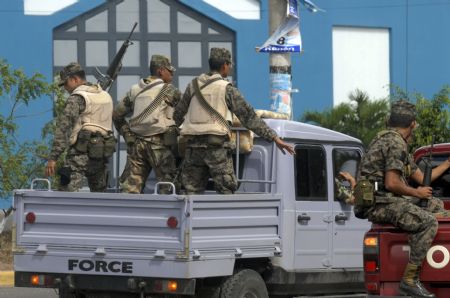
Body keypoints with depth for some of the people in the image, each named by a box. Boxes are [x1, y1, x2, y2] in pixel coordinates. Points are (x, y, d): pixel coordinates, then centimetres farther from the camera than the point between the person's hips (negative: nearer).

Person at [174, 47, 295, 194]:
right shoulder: (227, 89, -3)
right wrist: (275, 138, -4)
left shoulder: (193, 85, 10)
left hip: (193, 145, 5)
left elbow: (178, 113, 17)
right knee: (226, 190, -3)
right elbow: (249, 117, -6)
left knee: (192, 190, 9)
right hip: (216, 146, -5)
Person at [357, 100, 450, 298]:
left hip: (389, 200, 11)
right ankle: (409, 280, -26)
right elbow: (391, 184, -22)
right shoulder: (395, 144, -12)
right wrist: (416, 193, -7)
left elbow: (422, 178, 27)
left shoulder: (394, 142, 22)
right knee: (428, 222, -25)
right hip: (380, 204, -11)